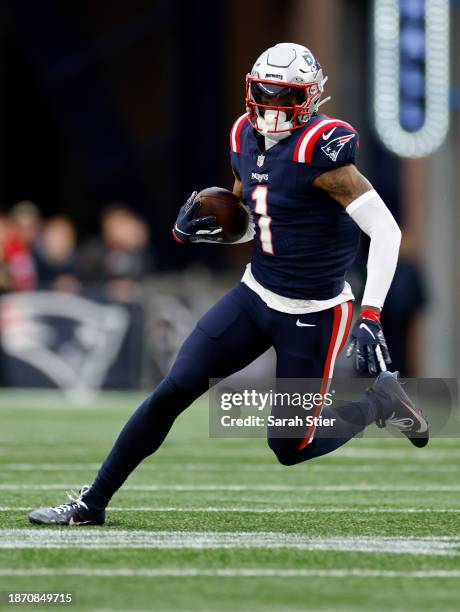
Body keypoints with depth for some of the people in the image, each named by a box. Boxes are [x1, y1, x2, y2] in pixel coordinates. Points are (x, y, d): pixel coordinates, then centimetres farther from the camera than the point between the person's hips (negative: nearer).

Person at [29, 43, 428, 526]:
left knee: (290, 448, 3)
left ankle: (380, 399, 26)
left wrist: (371, 318, -27)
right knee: (172, 391, -3)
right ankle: (92, 503, 5)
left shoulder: (319, 150, -21)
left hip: (312, 316, -6)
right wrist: (198, 230, -4)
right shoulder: (247, 141, 2)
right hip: (255, 295, 6)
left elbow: (386, 230, -23)